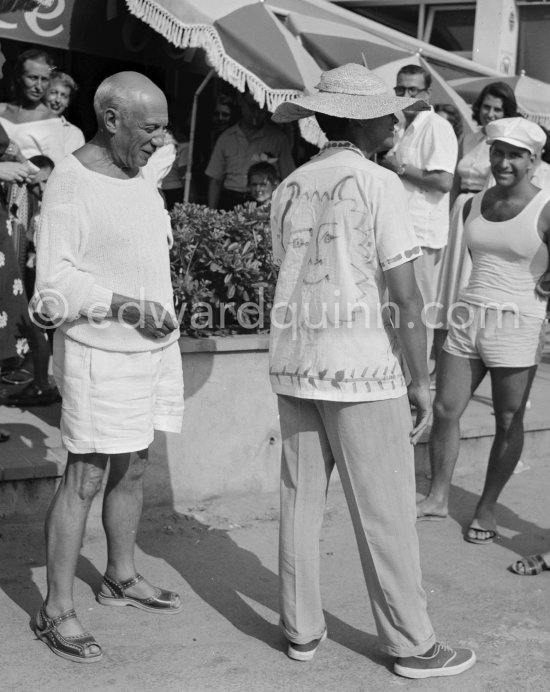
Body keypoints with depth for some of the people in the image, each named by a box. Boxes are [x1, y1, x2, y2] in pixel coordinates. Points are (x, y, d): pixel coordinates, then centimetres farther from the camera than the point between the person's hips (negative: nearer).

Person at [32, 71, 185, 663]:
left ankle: (121, 576, 32)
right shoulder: (71, 185, -15)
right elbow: (54, 288, -18)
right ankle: (56, 610, 6)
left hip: (150, 348, 8)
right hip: (100, 354, -8)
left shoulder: (137, 178, 11)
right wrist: (127, 307, -23)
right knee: (85, 477, -4)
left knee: (132, 467, 16)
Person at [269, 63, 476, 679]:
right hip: (361, 368, -5)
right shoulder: (379, 183, -8)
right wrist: (420, 380, -5)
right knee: (385, 514, 4)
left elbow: (290, 272, 11)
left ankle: (301, 629, 22)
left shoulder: (288, 189, 8)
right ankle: (411, 645, 15)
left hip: (293, 363, 5)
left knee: (299, 501, 13)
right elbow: (405, 294, -11)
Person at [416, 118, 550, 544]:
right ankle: (438, 497, 18)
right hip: (468, 317, 5)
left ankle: (487, 508, 19)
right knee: (445, 410, 4)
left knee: (508, 422, 4)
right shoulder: (474, 205, 9)